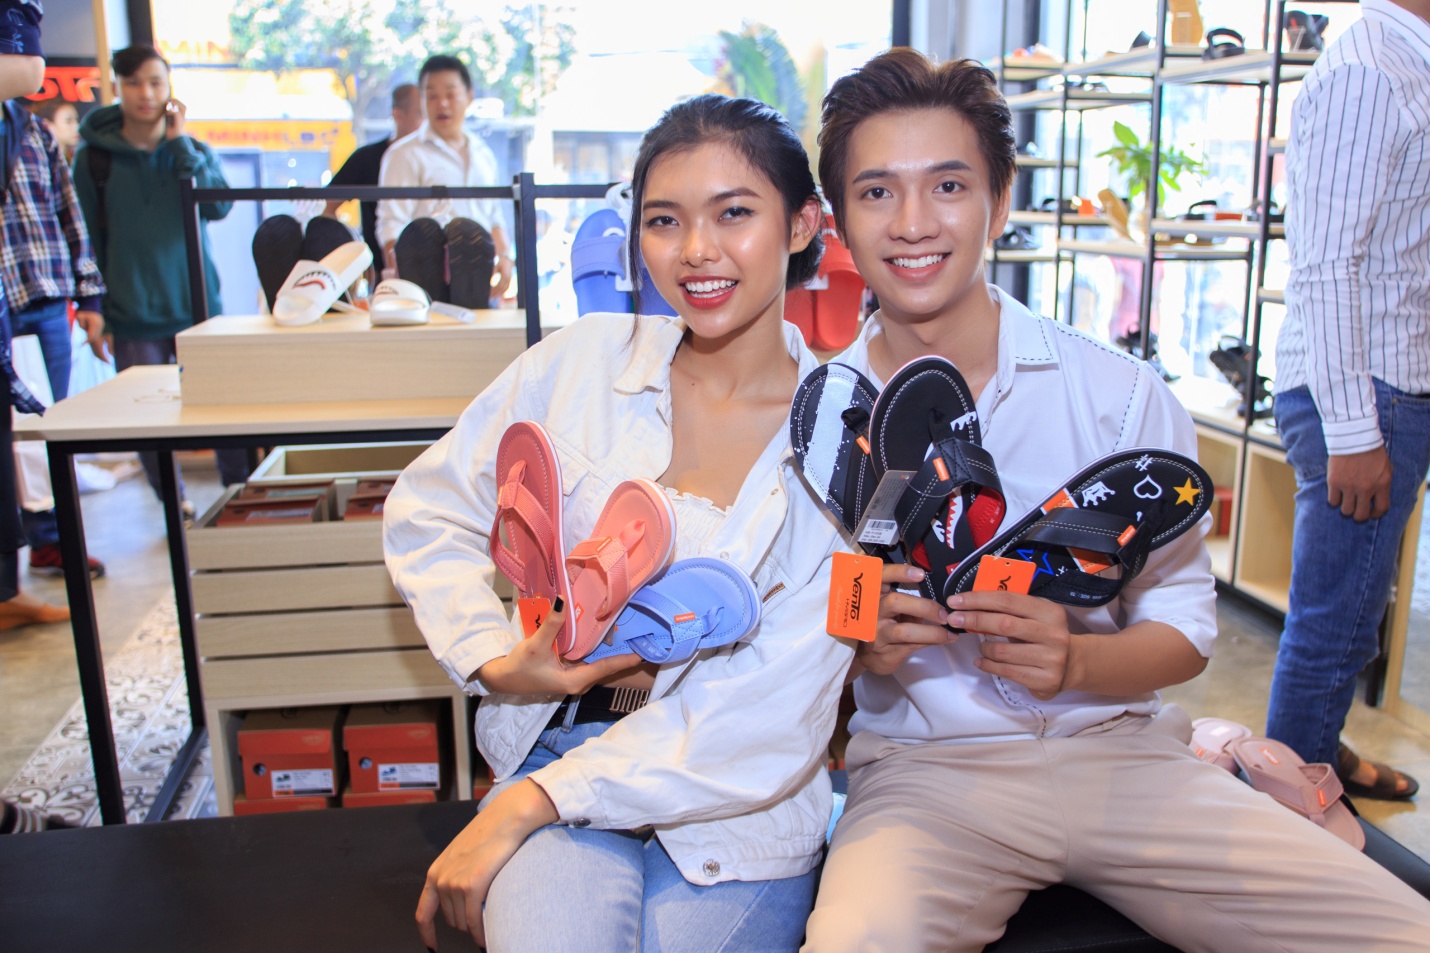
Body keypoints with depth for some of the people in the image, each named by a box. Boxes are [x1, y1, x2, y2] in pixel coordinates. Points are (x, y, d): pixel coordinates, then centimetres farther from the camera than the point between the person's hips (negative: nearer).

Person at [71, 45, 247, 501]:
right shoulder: (94, 157, 3)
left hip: (199, 309, 1)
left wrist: (179, 142, -10)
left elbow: (218, 206, -11)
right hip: (133, 320, -1)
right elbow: (88, 241, 5)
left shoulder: (193, 151, 8)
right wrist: (98, 313, 2)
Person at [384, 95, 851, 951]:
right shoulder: (583, 362, -1)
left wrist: (526, 806, -16)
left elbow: (772, 713, -13)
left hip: (737, 814, 0)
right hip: (558, 740, 0)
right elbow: (428, 513, 10)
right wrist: (495, 663, -6)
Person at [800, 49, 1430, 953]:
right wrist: (855, 645, -19)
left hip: (1120, 750, 3)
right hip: (925, 768, -2)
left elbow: (1185, 620, 2)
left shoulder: (1120, 392, -2)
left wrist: (1076, 659, -18)